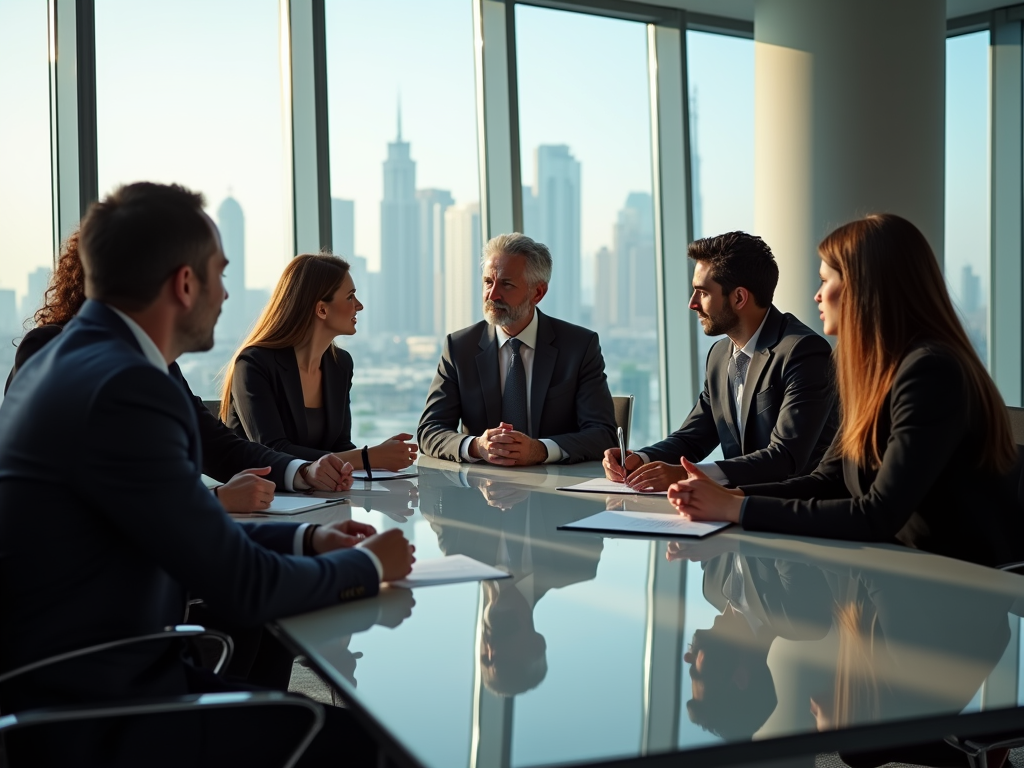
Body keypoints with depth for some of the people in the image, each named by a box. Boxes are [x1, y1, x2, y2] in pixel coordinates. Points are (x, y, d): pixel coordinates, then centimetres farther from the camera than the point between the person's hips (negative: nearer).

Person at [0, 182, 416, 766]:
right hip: (87, 721, -9)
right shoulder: (125, 387, -23)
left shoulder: (71, 358, 7)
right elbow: (245, 587, -19)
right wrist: (368, 564, -3)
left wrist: (305, 539, 8)